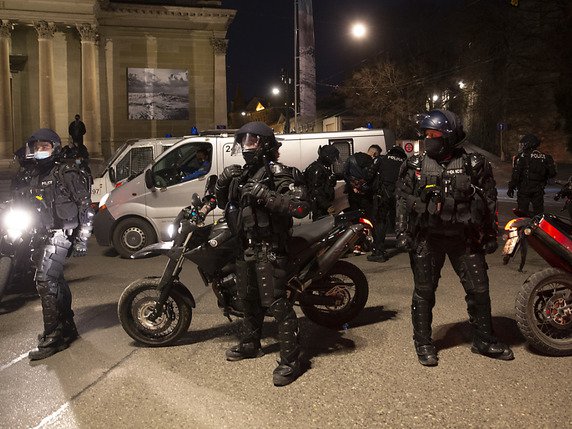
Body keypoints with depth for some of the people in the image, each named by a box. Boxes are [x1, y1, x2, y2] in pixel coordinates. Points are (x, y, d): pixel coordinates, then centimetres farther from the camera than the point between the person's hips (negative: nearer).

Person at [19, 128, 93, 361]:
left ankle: (52, 337, -11)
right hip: (42, 237, 9)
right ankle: (67, 327, 30)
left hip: (60, 234, -9)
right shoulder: (34, 176, 17)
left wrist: (82, 238, -14)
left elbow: (85, 207, -10)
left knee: (45, 281, -16)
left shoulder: (66, 173, -7)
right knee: (55, 281, 16)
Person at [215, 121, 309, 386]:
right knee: (248, 299, 21)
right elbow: (223, 203, 22)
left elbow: (300, 206, -24)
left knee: (276, 303, -11)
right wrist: (223, 182, 2)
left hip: (269, 249, -9)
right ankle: (250, 344, 40)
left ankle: (290, 360, -4)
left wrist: (266, 195, -29)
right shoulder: (243, 174, 16)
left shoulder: (277, 173, -12)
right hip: (246, 248, 9)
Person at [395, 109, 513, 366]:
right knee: (424, 291, 3)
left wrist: (490, 235, 6)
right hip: (427, 238, 0)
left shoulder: (474, 166, 2)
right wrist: (402, 232, -2)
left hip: (465, 237, 1)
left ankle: (483, 340, 24)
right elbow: (402, 201, 5)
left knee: (479, 289, 6)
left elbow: (489, 202, 7)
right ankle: (423, 343, 16)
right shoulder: (415, 166, 4)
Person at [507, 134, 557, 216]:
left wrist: (511, 187, -7)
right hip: (539, 190, 4)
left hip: (524, 189, -4)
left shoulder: (522, 156, -7)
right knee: (539, 212, 10)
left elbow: (516, 173, -12)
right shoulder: (545, 157, 6)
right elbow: (552, 173, 5)